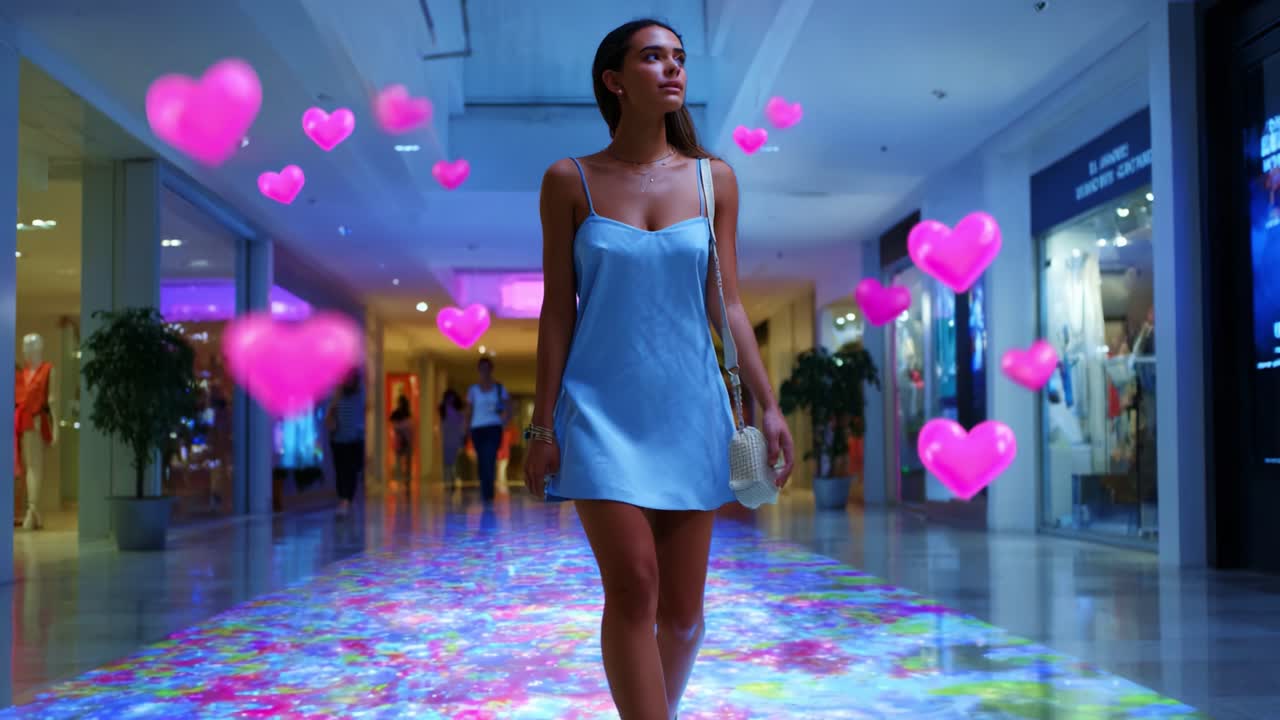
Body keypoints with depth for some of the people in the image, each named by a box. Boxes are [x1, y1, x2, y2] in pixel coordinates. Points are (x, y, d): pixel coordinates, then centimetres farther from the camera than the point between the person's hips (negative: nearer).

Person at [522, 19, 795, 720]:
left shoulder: (713, 179, 6)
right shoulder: (570, 181, 0)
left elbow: (727, 304, 7)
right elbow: (557, 309, 1)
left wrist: (768, 406, 1)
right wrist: (542, 423, -2)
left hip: (689, 409, 3)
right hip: (602, 409, -2)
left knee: (682, 608, 6)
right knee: (632, 589, -11)